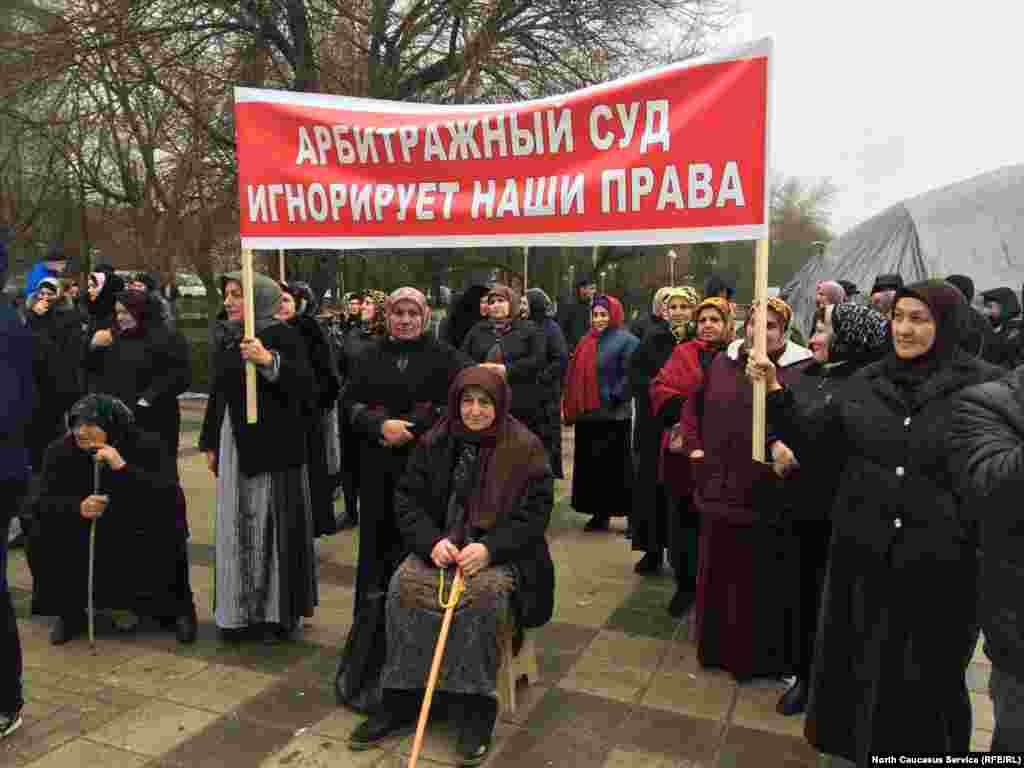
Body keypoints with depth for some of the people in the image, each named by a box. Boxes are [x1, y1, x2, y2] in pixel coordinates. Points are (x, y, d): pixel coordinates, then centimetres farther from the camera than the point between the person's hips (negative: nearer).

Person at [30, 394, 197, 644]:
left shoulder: (148, 446, -19)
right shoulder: (61, 451, -9)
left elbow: (169, 497, -30)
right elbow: (44, 502, -13)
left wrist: (124, 468, -40)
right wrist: (78, 508, -35)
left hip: (141, 539, -3)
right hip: (86, 537, 3)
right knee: (42, 539, -19)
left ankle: (178, 610, 2)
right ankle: (70, 613, 6)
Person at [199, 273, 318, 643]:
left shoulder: (281, 335, -10)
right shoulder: (226, 338, 10)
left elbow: (307, 387, -20)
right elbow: (217, 394, 17)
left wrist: (269, 360, -32)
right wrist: (210, 444, 18)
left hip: (273, 445, -6)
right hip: (232, 445, 7)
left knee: (271, 527, 0)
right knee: (235, 530, 11)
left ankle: (278, 612, 14)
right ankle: (240, 611, 25)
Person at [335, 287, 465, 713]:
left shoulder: (443, 357, 2)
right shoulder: (372, 356, 11)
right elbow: (351, 403, 7)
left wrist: (406, 429, -13)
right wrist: (381, 425, -12)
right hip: (378, 469, 3)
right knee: (378, 546, 5)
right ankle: (374, 641, 18)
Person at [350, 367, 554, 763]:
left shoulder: (524, 448, -7)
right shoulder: (435, 443, 4)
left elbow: (534, 513, -10)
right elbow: (408, 499, 3)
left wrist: (490, 548, -23)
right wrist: (432, 541, -16)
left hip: (502, 551, -3)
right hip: (441, 545, 4)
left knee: (483, 594, -32)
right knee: (405, 585, -22)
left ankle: (475, 708, -18)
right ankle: (401, 698, -10)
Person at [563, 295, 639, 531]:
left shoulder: (626, 340, -5)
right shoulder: (587, 341, 15)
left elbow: (630, 375, -13)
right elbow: (576, 375, 17)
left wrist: (615, 398, -17)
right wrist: (573, 408, 11)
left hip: (613, 416, -7)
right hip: (587, 414, 7)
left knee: (618, 466, -2)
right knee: (591, 465, 11)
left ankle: (631, 516, 8)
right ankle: (599, 514, 21)